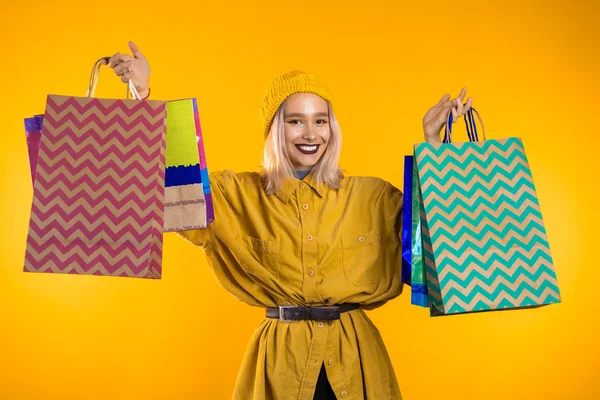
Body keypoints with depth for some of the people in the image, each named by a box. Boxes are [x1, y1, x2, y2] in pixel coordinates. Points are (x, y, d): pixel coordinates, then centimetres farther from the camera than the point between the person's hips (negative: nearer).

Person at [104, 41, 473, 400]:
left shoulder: (371, 196, 3)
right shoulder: (238, 195, 1)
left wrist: (432, 140, 2)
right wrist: (143, 94, -7)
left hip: (354, 353, 1)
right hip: (280, 353, -1)